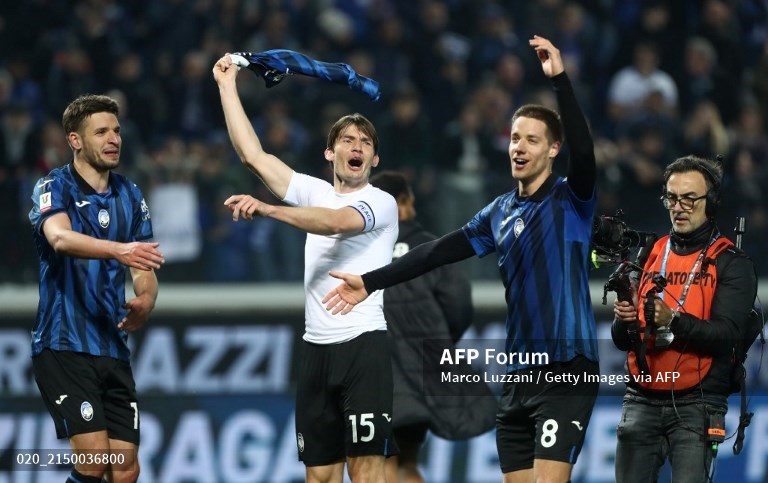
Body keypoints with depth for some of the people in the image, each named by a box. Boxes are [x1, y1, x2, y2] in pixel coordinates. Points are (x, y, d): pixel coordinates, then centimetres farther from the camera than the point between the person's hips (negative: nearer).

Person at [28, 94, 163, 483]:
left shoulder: (129, 196, 12)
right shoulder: (54, 187, -5)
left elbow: (144, 272, 12)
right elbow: (60, 238, -26)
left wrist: (145, 301, -13)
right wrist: (119, 250, -44)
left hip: (113, 349, 6)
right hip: (64, 346, -6)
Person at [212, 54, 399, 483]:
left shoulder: (381, 203, -2)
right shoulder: (316, 193, 15)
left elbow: (337, 222, -22)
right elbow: (253, 154, 12)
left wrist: (267, 209, -33)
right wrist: (228, 85, 9)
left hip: (364, 345, -6)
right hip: (317, 347, 6)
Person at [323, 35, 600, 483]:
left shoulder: (571, 199, -4)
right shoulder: (501, 212, 14)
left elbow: (583, 152, -22)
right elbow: (442, 251, 14)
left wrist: (560, 79, -28)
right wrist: (371, 282, 11)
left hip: (565, 370, -7)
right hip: (519, 374, 7)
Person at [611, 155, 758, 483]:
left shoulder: (732, 264, 1)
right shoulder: (651, 256, 14)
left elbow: (726, 333, -14)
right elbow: (621, 341, 13)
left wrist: (674, 322, -29)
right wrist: (624, 322, -11)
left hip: (696, 405, -4)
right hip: (641, 402, 4)